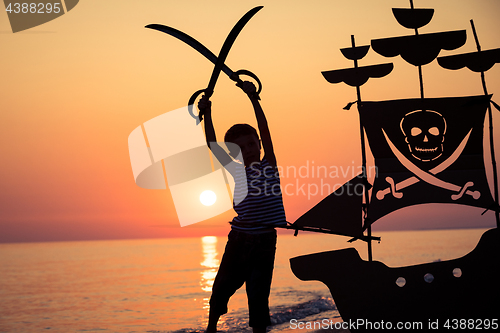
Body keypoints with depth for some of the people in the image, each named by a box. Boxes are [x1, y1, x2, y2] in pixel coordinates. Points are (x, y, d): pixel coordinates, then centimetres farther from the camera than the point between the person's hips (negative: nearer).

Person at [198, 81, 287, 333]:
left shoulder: (268, 165, 2)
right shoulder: (236, 172, 7)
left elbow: (265, 131, -7)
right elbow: (213, 146, 6)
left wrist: (253, 98, -10)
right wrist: (207, 114, 4)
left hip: (264, 240, -2)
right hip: (239, 238, 3)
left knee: (258, 293, 0)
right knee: (223, 284, 12)